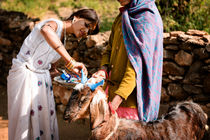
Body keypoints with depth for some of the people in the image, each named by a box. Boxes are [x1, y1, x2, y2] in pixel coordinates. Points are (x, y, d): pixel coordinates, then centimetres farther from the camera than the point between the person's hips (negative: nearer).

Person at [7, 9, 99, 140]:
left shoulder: (63, 39, 13)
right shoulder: (55, 24, -15)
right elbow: (46, 30, -41)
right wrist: (70, 61, -46)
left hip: (42, 79, 8)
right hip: (25, 76, -8)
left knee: (46, 117, 6)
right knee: (25, 121, -4)